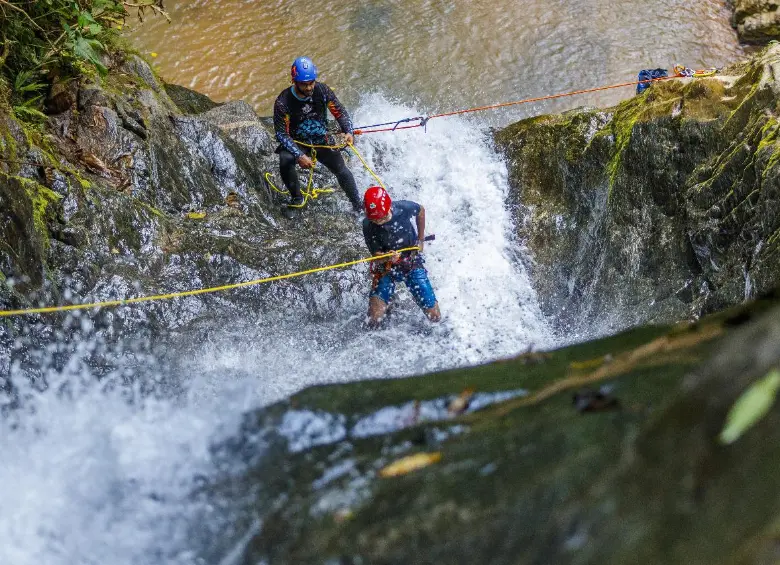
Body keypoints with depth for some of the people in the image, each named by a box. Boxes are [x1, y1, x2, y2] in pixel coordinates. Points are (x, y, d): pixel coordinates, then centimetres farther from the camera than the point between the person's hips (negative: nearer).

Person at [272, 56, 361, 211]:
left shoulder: (322, 90, -14)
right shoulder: (283, 102, -22)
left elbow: (340, 112, -4)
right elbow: (281, 133, -20)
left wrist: (348, 132, -23)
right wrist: (299, 156, -32)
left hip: (322, 141, 3)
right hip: (297, 143, -3)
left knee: (342, 171, -6)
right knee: (285, 160, -32)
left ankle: (358, 208, 15)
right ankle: (297, 197, -8)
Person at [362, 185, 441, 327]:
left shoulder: (404, 208, -21)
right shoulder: (368, 226, -22)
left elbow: (420, 210, 3)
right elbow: (376, 253, -14)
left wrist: (421, 239, 5)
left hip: (412, 263, 1)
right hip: (387, 268, -1)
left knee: (435, 317, -4)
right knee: (374, 320, -17)